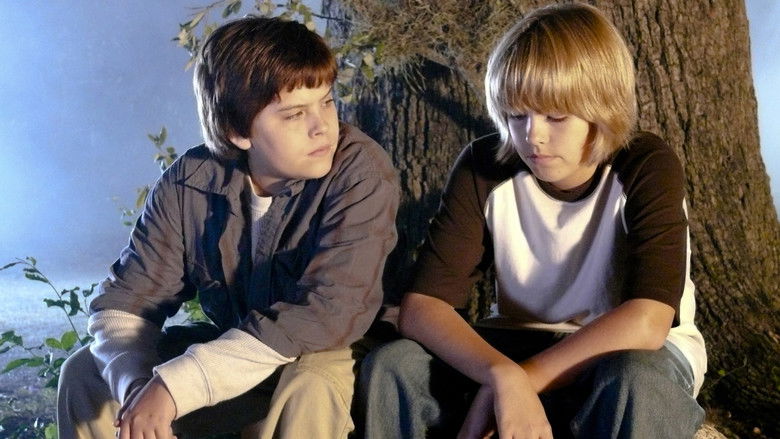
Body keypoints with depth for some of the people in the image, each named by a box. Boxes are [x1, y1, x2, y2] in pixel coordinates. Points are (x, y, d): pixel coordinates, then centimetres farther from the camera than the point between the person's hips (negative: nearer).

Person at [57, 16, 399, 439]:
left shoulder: (360, 171, -23)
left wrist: (176, 385, -34)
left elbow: (328, 313, -31)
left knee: (309, 391, -35)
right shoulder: (189, 183, -11)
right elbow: (121, 305, -7)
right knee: (85, 372, -7)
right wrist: (135, 386, -30)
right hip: (230, 347, 4)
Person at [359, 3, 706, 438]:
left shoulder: (647, 167, -19)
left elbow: (645, 323, -30)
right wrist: (504, 376, -36)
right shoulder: (483, 168, -11)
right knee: (392, 366, -22)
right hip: (521, 347, 3)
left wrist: (516, 382, -32)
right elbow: (420, 306, -18)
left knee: (633, 383, -38)